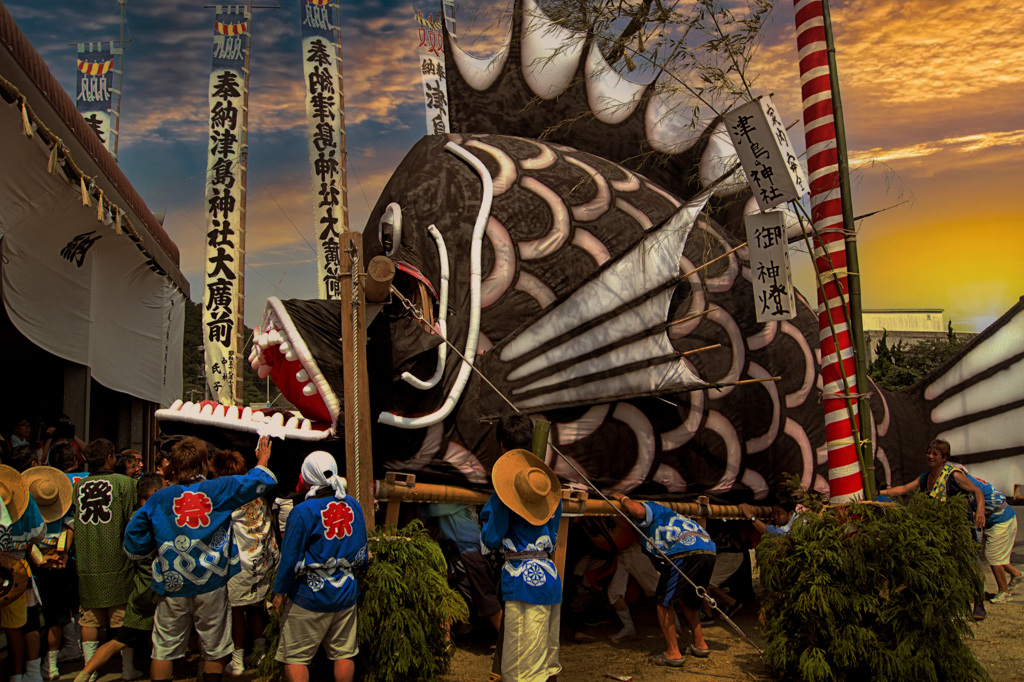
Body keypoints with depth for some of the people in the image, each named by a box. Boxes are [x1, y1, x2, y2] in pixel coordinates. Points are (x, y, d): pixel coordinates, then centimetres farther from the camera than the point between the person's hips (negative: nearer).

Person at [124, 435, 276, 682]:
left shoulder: (158, 499, -2)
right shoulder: (220, 490, -8)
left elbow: (134, 548, 3)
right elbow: (257, 481, 3)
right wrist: (262, 460, 21)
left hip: (172, 586, 1)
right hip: (212, 585, -1)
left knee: (164, 649, 12)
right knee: (215, 649, 11)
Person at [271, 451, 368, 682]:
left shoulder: (303, 511, -15)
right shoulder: (353, 505, 2)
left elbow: (290, 558, -13)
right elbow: (362, 550, 11)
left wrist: (280, 592, -1)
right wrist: (363, 560, 31)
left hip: (309, 596, -5)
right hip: (346, 594, 5)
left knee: (294, 657, 6)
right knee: (344, 654, 13)